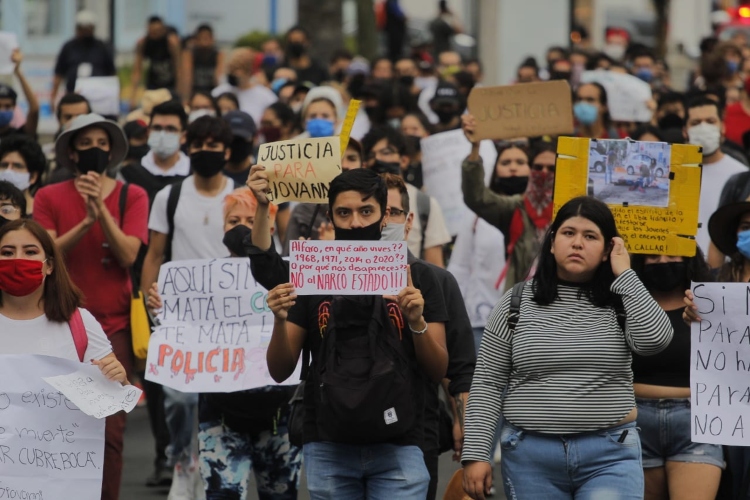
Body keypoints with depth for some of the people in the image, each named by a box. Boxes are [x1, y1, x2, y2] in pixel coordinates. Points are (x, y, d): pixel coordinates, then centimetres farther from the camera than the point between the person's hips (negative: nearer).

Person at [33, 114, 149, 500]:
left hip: (114, 326, 0)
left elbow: (128, 255, -6)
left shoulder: (132, 197, 6)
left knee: (110, 430, -6)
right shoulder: (50, 197, 5)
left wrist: (102, 208, -14)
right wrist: (86, 221, -16)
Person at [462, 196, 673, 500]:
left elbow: (655, 338, -16)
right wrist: (475, 454, -3)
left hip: (609, 454, -1)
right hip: (531, 457, 1)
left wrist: (624, 275, -8)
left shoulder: (620, 301, 4)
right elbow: (487, 383, 3)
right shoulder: (517, 304, 3)